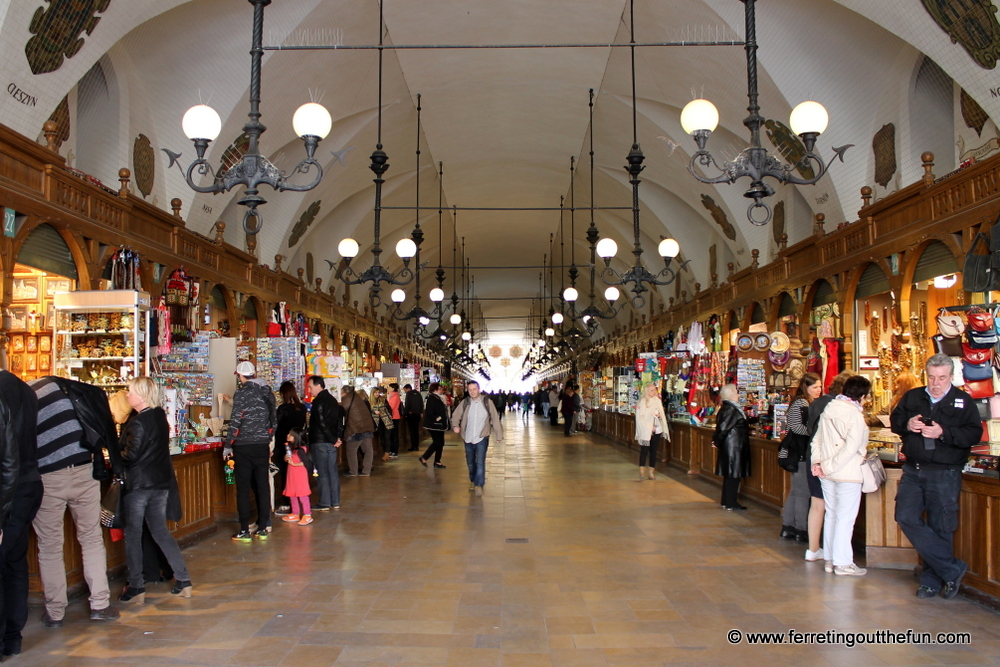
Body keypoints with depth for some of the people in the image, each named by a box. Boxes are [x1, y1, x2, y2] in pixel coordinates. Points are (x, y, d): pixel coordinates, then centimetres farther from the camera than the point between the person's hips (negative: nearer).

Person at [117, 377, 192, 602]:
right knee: (161, 531, 14)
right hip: (161, 482, 8)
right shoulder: (160, 416, 6)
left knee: (133, 535, 5)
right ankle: (183, 580, 11)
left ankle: (136, 587, 10)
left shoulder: (138, 422, -18)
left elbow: (130, 455, -22)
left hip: (139, 484, -8)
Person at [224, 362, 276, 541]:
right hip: (263, 446, 5)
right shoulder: (268, 392, 8)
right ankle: (263, 528, 14)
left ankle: (244, 531, 3)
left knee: (243, 488, 1)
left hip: (243, 447, -5)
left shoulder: (242, 393, -10)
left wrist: (228, 446, -6)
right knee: (263, 486, 9)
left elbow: (235, 422, -14)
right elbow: (274, 422, 12)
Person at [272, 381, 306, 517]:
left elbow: (277, 429, -12)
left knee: (284, 475, 2)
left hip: (283, 446, -6)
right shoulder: (302, 407, 2)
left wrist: (273, 449, -9)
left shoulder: (283, 408, -14)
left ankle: (286, 505, 4)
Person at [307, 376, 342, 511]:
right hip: (331, 443, 8)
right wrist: (337, 438, 6)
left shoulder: (318, 402, -14)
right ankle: (335, 502, 16)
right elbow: (338, 420, 12)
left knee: (322, 473, -2)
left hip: (320, 442, -8)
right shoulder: (332, 400, 12)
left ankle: (324, 503, 3)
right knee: (333, 471, 11)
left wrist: (333, 439, -12)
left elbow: (322, 423, -18)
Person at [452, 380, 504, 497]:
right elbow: (456, 416, 1)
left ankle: (479, 485, -5)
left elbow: (495, 419, -3)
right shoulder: (464, 403, -1)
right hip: (468, 438, 3)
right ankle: (473, 481, 33)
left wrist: (499, 435, -3)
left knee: (480, 462, -11)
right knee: (470, 462, 15)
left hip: (482, 438, -3)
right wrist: (455, 425, -21)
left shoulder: (487, 402, -7)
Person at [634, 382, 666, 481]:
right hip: (645, 431, -5)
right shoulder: (641, 402, -7)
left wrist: (659, 416, -9)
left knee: (653, 450, 8)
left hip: (656, 430, 5)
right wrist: (649, 428, -13)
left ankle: (652, 472, 13)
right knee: (644, 450, -9)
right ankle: (642, 472, -11)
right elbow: (640, 418, -9)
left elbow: (662, 414, 15)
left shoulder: (657, 400, 8)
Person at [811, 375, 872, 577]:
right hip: (847, 473, -7)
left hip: (827, 474, 7)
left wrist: (817, 462, 2)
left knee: (831, 514, 14)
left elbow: (816, 440, 9)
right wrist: (829, 466, -16)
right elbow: (851, 448, -21)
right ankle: (843, 563, 5)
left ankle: (830, 559, 21)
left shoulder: (828, 410, 8)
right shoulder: (855, 415, -14)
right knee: (845, 518, 0)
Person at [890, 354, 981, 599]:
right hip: (913, 471, 4)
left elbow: (974, 433, -10)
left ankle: (933, 580, 20)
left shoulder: (963, 401, 0)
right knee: (906, 517, -9)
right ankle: (952, 569, 1)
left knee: (940, 529, 3)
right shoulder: (912, 397, 10)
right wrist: (907, 424, -7)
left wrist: (943, 433, -22)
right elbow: (895, 421, 16)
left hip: (945, 475, -3)